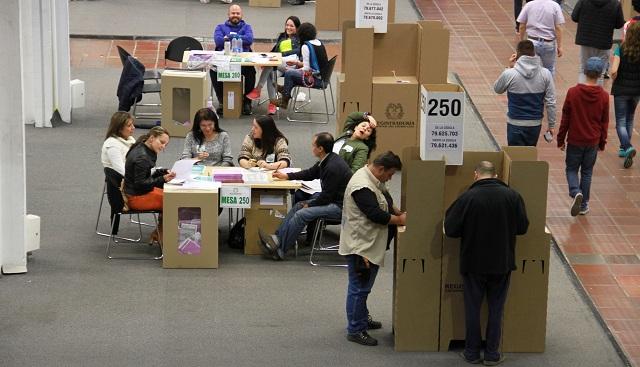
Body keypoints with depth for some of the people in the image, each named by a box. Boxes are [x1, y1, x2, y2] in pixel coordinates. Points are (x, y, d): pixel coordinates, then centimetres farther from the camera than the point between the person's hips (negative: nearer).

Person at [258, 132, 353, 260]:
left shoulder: (333, 167, -26)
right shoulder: (326, 161, 4)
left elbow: (326, 196, -21)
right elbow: (310, 173, 22)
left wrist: (309, 205, -8)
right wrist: (287, 176, 22)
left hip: (340, 206, -10)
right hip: (332, 199, 10)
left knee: (301, 214, -18)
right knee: (299, 205, 6)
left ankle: (280, 250, -10)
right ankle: (277, 238, 2)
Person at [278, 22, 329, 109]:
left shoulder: (306, 46, -15)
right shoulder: (319, 43, 10)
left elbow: (307, 68, -16)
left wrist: (297, 70, 2)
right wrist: (297, 63, 25)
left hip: (316, 79, -9)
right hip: (323, 77, 9)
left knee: (288, 73, 1)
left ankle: (284, 101, 13)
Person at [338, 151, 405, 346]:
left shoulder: (373, 180, 9)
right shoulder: (363, 187, -25)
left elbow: (384, 201, 22)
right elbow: (376, 214, -26)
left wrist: (399, 212, 7)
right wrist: (400, 220, -15)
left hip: (368, 244, 11)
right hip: (360, 245, -11)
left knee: (362, 287, 24)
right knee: (359, 288, -3)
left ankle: (362, 317, 38)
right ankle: (355, 330, 4)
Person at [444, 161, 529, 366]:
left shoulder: (468, 198, -16)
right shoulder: (512, 196, -8)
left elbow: (450, 230, -12)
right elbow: (522, 227, 0)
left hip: (474, 263, -2)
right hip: (502, 263, 2)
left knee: (472, 308, 12)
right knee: (496, 309, 13)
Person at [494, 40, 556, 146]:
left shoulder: (509, 74, -14)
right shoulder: (545, 74, -7)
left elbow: (497, 89, 8)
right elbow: (550, 102, -3)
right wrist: (551, 125, 7)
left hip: (516, 125, -3)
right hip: (536, 124, 3)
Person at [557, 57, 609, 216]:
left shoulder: (572, 92, -13)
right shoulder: (603, 96, -9)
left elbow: (565, 119, -6)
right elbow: (604, 122, 0)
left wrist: (561, 140, 4)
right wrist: (602, 143, 13)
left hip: (575, 140, -1)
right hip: (593, 142, 1)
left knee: (571, 169, 12)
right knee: (587, 172, 15)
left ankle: (576, 192, -15)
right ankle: (584, 204, 17)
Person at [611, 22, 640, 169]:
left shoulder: (621, 50, -15)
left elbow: (613, 71, -23)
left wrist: (615, 80, -3)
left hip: (621, 90, -3)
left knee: (621, 121, 4)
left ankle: (627, 147, -18)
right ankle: (624, 148, 29)